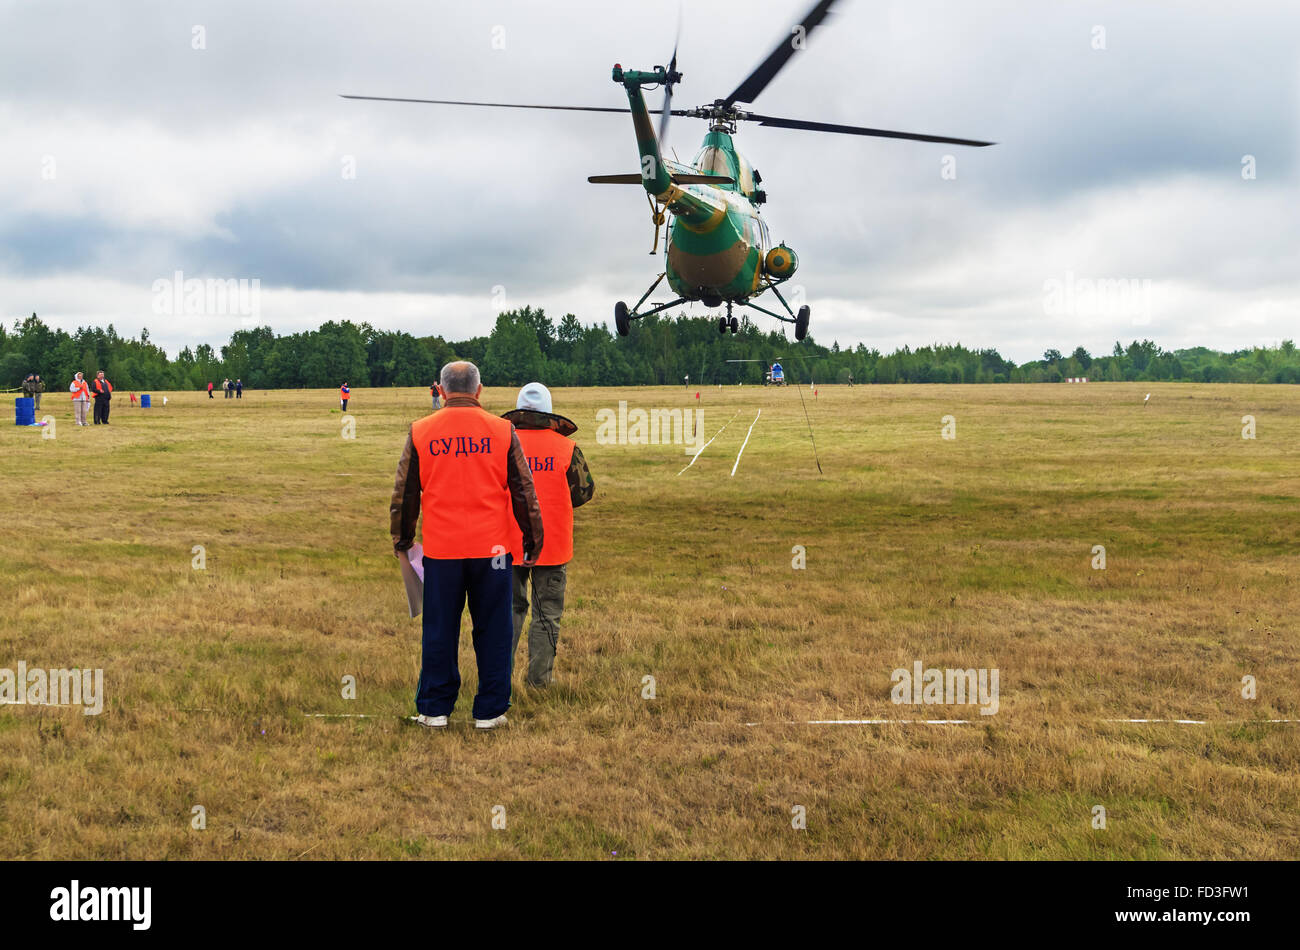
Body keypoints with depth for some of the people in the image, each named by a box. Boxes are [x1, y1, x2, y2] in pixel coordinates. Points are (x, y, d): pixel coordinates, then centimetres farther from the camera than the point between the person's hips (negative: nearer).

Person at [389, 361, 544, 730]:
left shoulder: (420, 432, 1)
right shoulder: (502, 430, -1)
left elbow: (404, 493, 7)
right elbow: (524, 492, 2)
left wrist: (401, 540, 19)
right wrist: (532, 542, 12)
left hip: (440, 550, 1)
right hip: (492, 548, -1)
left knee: (438, 631, 10)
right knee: (492, 630, 8)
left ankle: (434, 709, 17)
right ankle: (489, 711, 13)